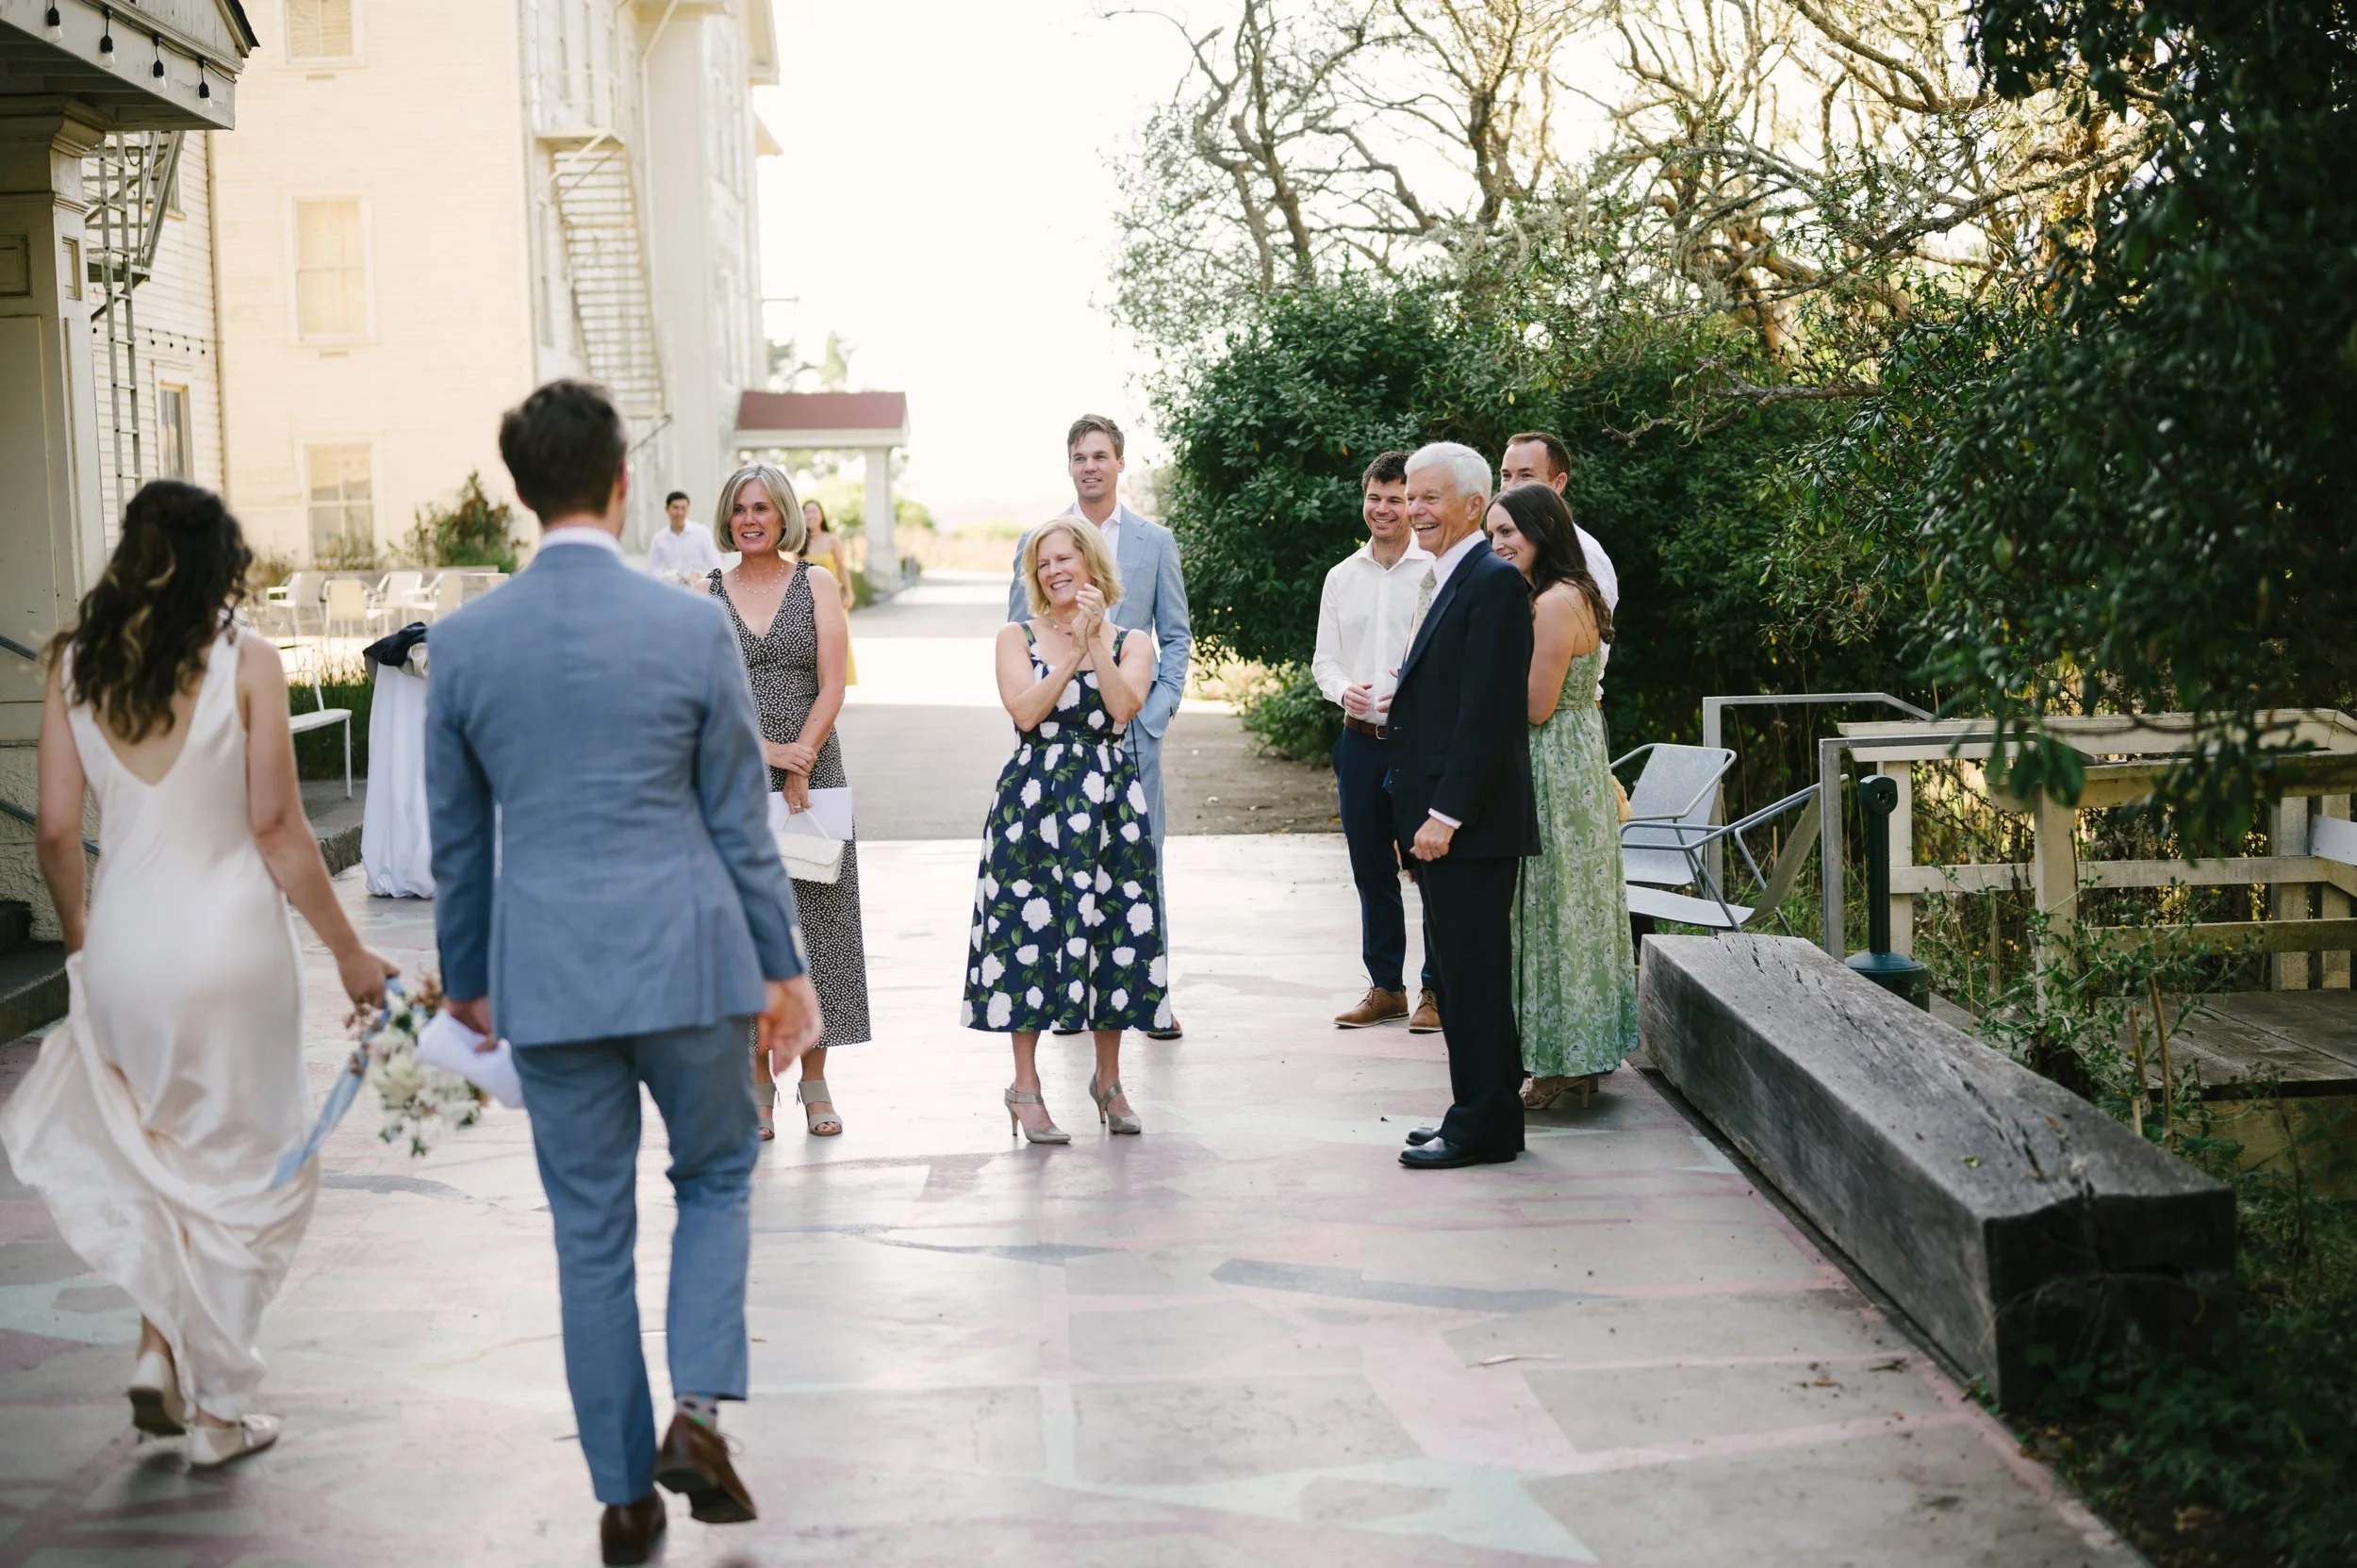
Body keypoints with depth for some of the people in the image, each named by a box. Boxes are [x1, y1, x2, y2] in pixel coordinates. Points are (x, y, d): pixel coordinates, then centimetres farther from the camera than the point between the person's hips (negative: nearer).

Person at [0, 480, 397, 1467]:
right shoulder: (246, 663, -9)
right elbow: (277, 830, -9)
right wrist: (349, 954, 0)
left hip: (122, 942, 4)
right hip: (230, 941, -3)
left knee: (151, 1152, 25)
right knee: (238, 1167, 9)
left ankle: (160, 1350, 14)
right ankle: (220, 1410, 15)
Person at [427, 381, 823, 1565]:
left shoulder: (463, 642, -2)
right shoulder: (693, 627, -8)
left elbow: (457, 836, 8)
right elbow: (741, 821, -2)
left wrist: (464, 975, 20)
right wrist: (785, 966, 8)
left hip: (545, 976, 2)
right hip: (687, 961, -1)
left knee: (590, 1234, 11)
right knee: (716, 1179, 21)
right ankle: (696, 1407, 3)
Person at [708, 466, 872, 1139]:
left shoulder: (817, 584, 5)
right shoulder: (706, 595, 7)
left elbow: (832, 686, -2)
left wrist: (799, 764, -12)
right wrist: (763, 750, -12)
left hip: (813, 772, 0)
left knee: (817, 920, 1)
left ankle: (815, 1082, 11)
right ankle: (758, 1085, 10)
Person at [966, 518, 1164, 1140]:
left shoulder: (1131, 642, 7)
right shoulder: (1018, 639, 6)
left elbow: (1125, 707, -11)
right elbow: (1026, 711, -10)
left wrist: (1095, 640, -14)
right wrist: (1075, 649, -12)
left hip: (1112, 802, 1)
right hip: (1034, 801, -1)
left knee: (1115, 926, 3)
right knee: (1030, 929, -4)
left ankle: (1108, 1076, 19)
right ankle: (1026, 1086, 5)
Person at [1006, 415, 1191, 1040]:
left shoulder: (1155, 541, 7)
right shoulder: (1037, 543, 7)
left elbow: (1176, 635, 8)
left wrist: (1157, 708, -4)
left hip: (1132, 725, -1)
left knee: (1142, 860, 0)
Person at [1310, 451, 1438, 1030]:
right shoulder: (1342, 578, 12)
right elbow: (1324, 660, 14)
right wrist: (1343, 690, -7)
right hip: (1360, 740, 5)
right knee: (1371, 868, 11)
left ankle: (1437, 989, 9)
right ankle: (1385, 987, 21)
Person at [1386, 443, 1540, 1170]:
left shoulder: (1493, 581, -13)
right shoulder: (1441, 582, 17)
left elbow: (1489, 711, -19)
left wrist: (1446, 815, -20)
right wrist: (1419, 816, 15)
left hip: (1471, 822, -10)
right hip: (1437, 816, 10)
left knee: (1474, 972, -4)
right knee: (1459, 970, 14)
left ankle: (1483, 1127, 4)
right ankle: (1479, 1114, 22)